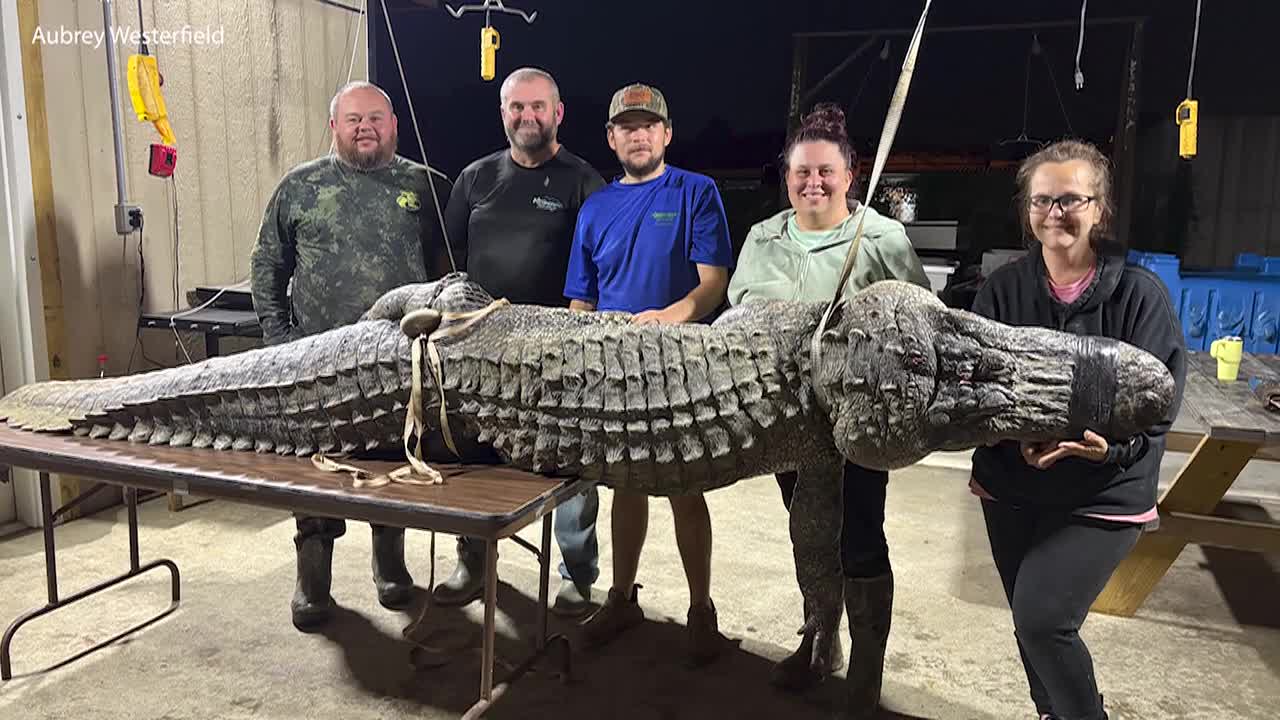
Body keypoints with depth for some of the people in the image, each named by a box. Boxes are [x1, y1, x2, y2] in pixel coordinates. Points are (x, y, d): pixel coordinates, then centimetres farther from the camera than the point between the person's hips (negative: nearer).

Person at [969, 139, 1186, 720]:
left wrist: (1109, 445, -30)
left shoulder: (1140, 293, -9)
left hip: (1102, 495, -3)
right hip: (1010, 487, 4)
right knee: (1029, 622, 17)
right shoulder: (1003, 289, -3)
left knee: (1043, 619, -13)